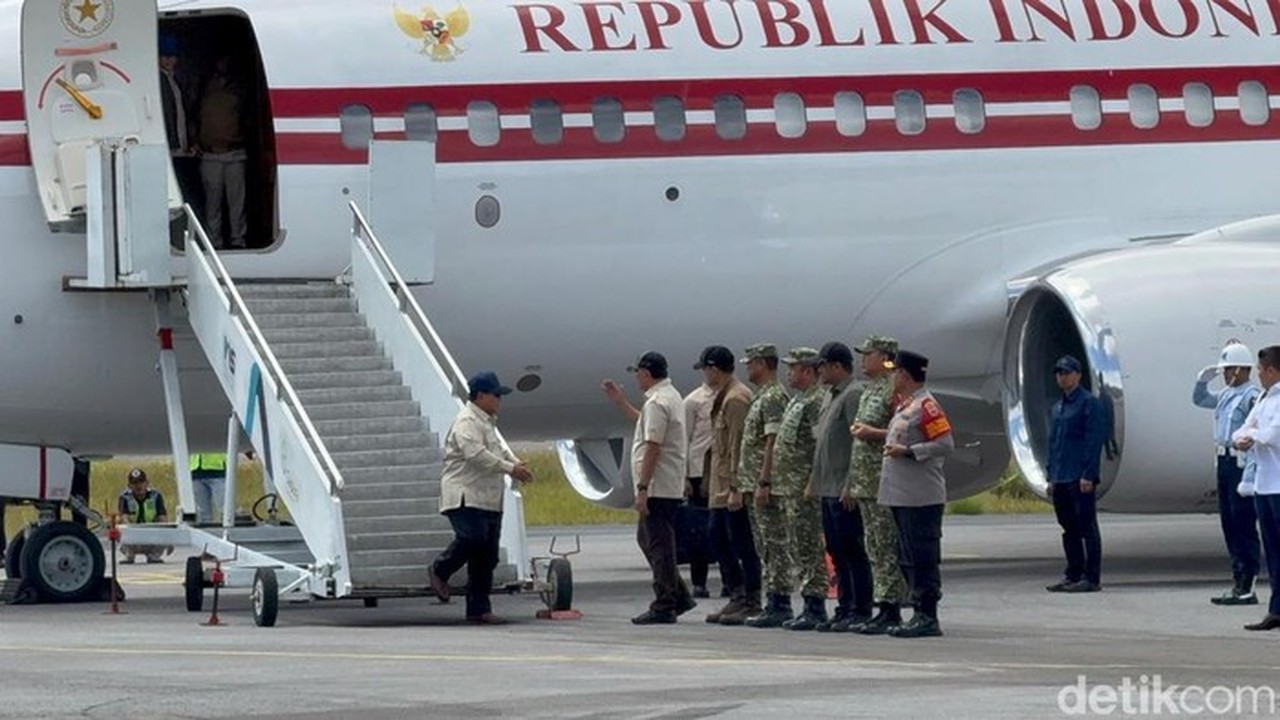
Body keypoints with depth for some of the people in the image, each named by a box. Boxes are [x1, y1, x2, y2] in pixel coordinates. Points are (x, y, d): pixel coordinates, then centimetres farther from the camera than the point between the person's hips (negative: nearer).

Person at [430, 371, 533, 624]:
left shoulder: (487, 422, 22)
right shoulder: (466, 422, -12)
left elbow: (498, 448, 29)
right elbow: (476, 455, -23)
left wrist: (514, 461, 7)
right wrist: (511, 469, -20)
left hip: (488, 499, 10)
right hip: (465, 496, -10)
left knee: (486, 556, 6)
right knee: (473, 537, -27)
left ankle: (479, 609, 8)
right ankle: (440, 570, -2)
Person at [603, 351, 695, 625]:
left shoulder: (657, 402, -18)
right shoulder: (670, 397, 16)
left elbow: (653, 446, -23)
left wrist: (642, 488, -23)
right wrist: (621, 402, 35)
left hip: (658, 487, -11)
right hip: (669, 487, 11)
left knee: (659, 544, -6)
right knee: (647, 538, 18)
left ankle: (664, 607, -4)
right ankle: (678, 596, 18)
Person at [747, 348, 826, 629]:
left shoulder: (816, 402, -13)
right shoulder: (796, 401, 19)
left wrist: (812, 485, -23)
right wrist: (767, 482, 21)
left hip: (802, 489, -11)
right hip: (783, 487, 11)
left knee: (806, 549, -6)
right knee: (776, 546, 12)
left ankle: (814, 608, -3)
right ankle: (778, 605, 17)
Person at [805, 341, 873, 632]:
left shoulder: (853, 395, -12)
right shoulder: (832, 396, 18)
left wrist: (850, 485, -22)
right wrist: (815, 482, 20)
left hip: (843, 491, -10)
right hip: (828, 488, 10)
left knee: (852, 552, -7)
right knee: (837, 553, 11)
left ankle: (861, 611, -5)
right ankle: (845, 608, 16)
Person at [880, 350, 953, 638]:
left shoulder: (926, 405, -12)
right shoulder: (905, 405, 17)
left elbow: (945, 444, -17)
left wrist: (907, 451, -20)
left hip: (921, 498, -10)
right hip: (901, 496, 10)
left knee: (923, 558, -7)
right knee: (908, 559, 12)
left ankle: (928, 617, -6)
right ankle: (920, 614, 17)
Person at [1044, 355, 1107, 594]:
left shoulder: (1089, 403, -7)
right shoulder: (1058, 407, 18)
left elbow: (1095, 440, -13)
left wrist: (1088, 475, -18)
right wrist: (1051, 475, 16)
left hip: (1080, 479, -8)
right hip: (1061, 479, 8)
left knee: (1086, 527, -5)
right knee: (1069, 529, 12)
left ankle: (1092, 578, -4)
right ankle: (1073, 574, 18)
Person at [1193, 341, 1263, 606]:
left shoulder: (1252, 396, -13)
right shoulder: (1226, 395, 15)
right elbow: (1199, 400, 34)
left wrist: (1249, 472, -24)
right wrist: (1203, 380, 14)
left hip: (1242, 463, -10)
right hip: (1225, 462, 10)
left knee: (1244, 525, -7)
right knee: (1229, 524, 12)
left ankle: (1246, 588, -5)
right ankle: (1239, 581, 18)